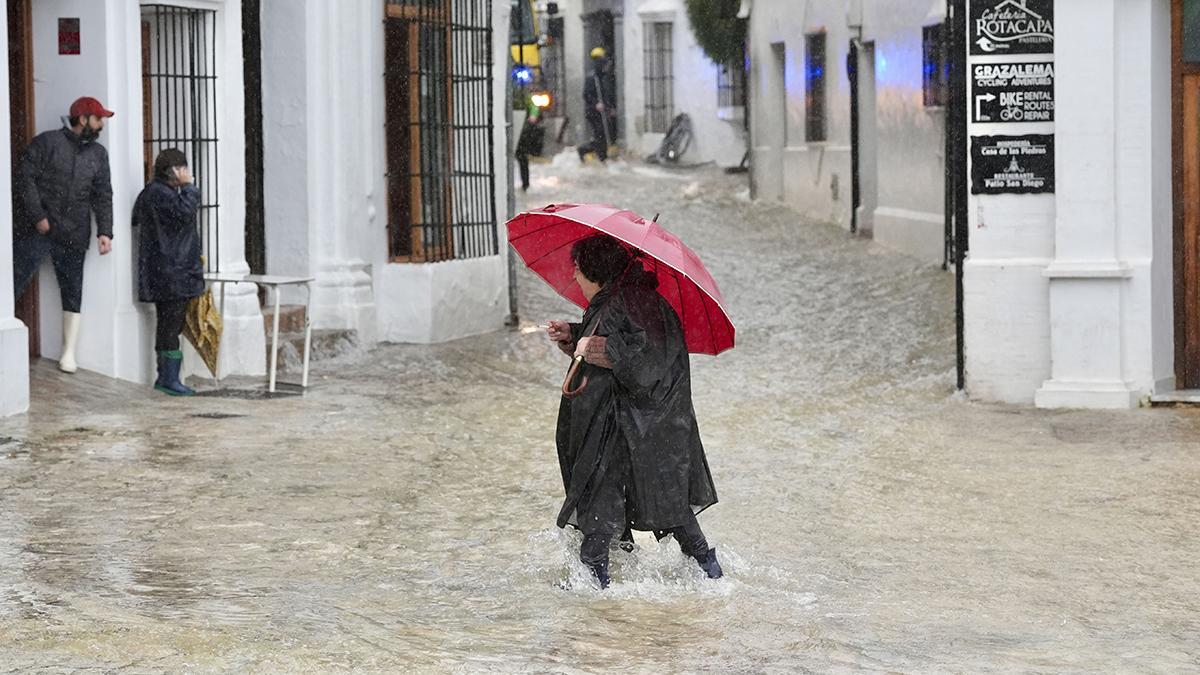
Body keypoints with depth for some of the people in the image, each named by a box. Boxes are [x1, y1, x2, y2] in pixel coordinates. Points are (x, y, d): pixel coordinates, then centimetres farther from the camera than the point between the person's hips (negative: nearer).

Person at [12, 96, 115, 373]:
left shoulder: (98, 154, 12)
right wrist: (37, 217, -13)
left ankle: (69, 353, 11)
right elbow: (24, 178, -7)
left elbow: (103, 195, 11)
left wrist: (105, 230, -1)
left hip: (73, 236, 4)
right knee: (13, 285, -6)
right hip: (36, 231, -4)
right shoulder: (46, 142, -2)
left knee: (72, 294, 5)